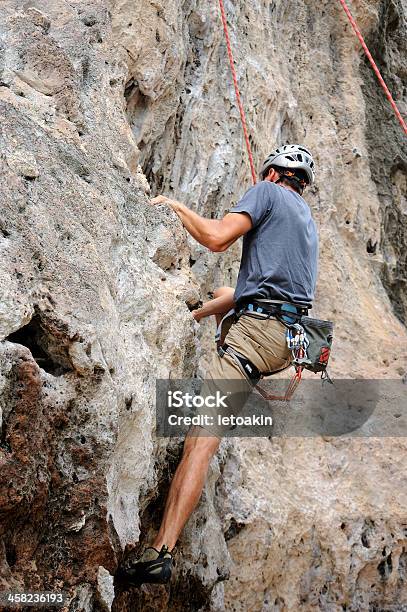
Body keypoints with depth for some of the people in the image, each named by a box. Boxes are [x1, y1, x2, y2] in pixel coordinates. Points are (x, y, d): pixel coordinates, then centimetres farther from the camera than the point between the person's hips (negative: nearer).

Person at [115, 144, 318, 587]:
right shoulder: (306, 218, 28)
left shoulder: (267, 192, 4)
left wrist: (175, 206, 6)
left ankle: (162, 551, -27)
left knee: (201, 438, -18)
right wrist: (195, 314, 35)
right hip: (291, 336, 9)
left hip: (259, 331, -9)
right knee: (226, 295, 37)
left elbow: (217, 237, -11)